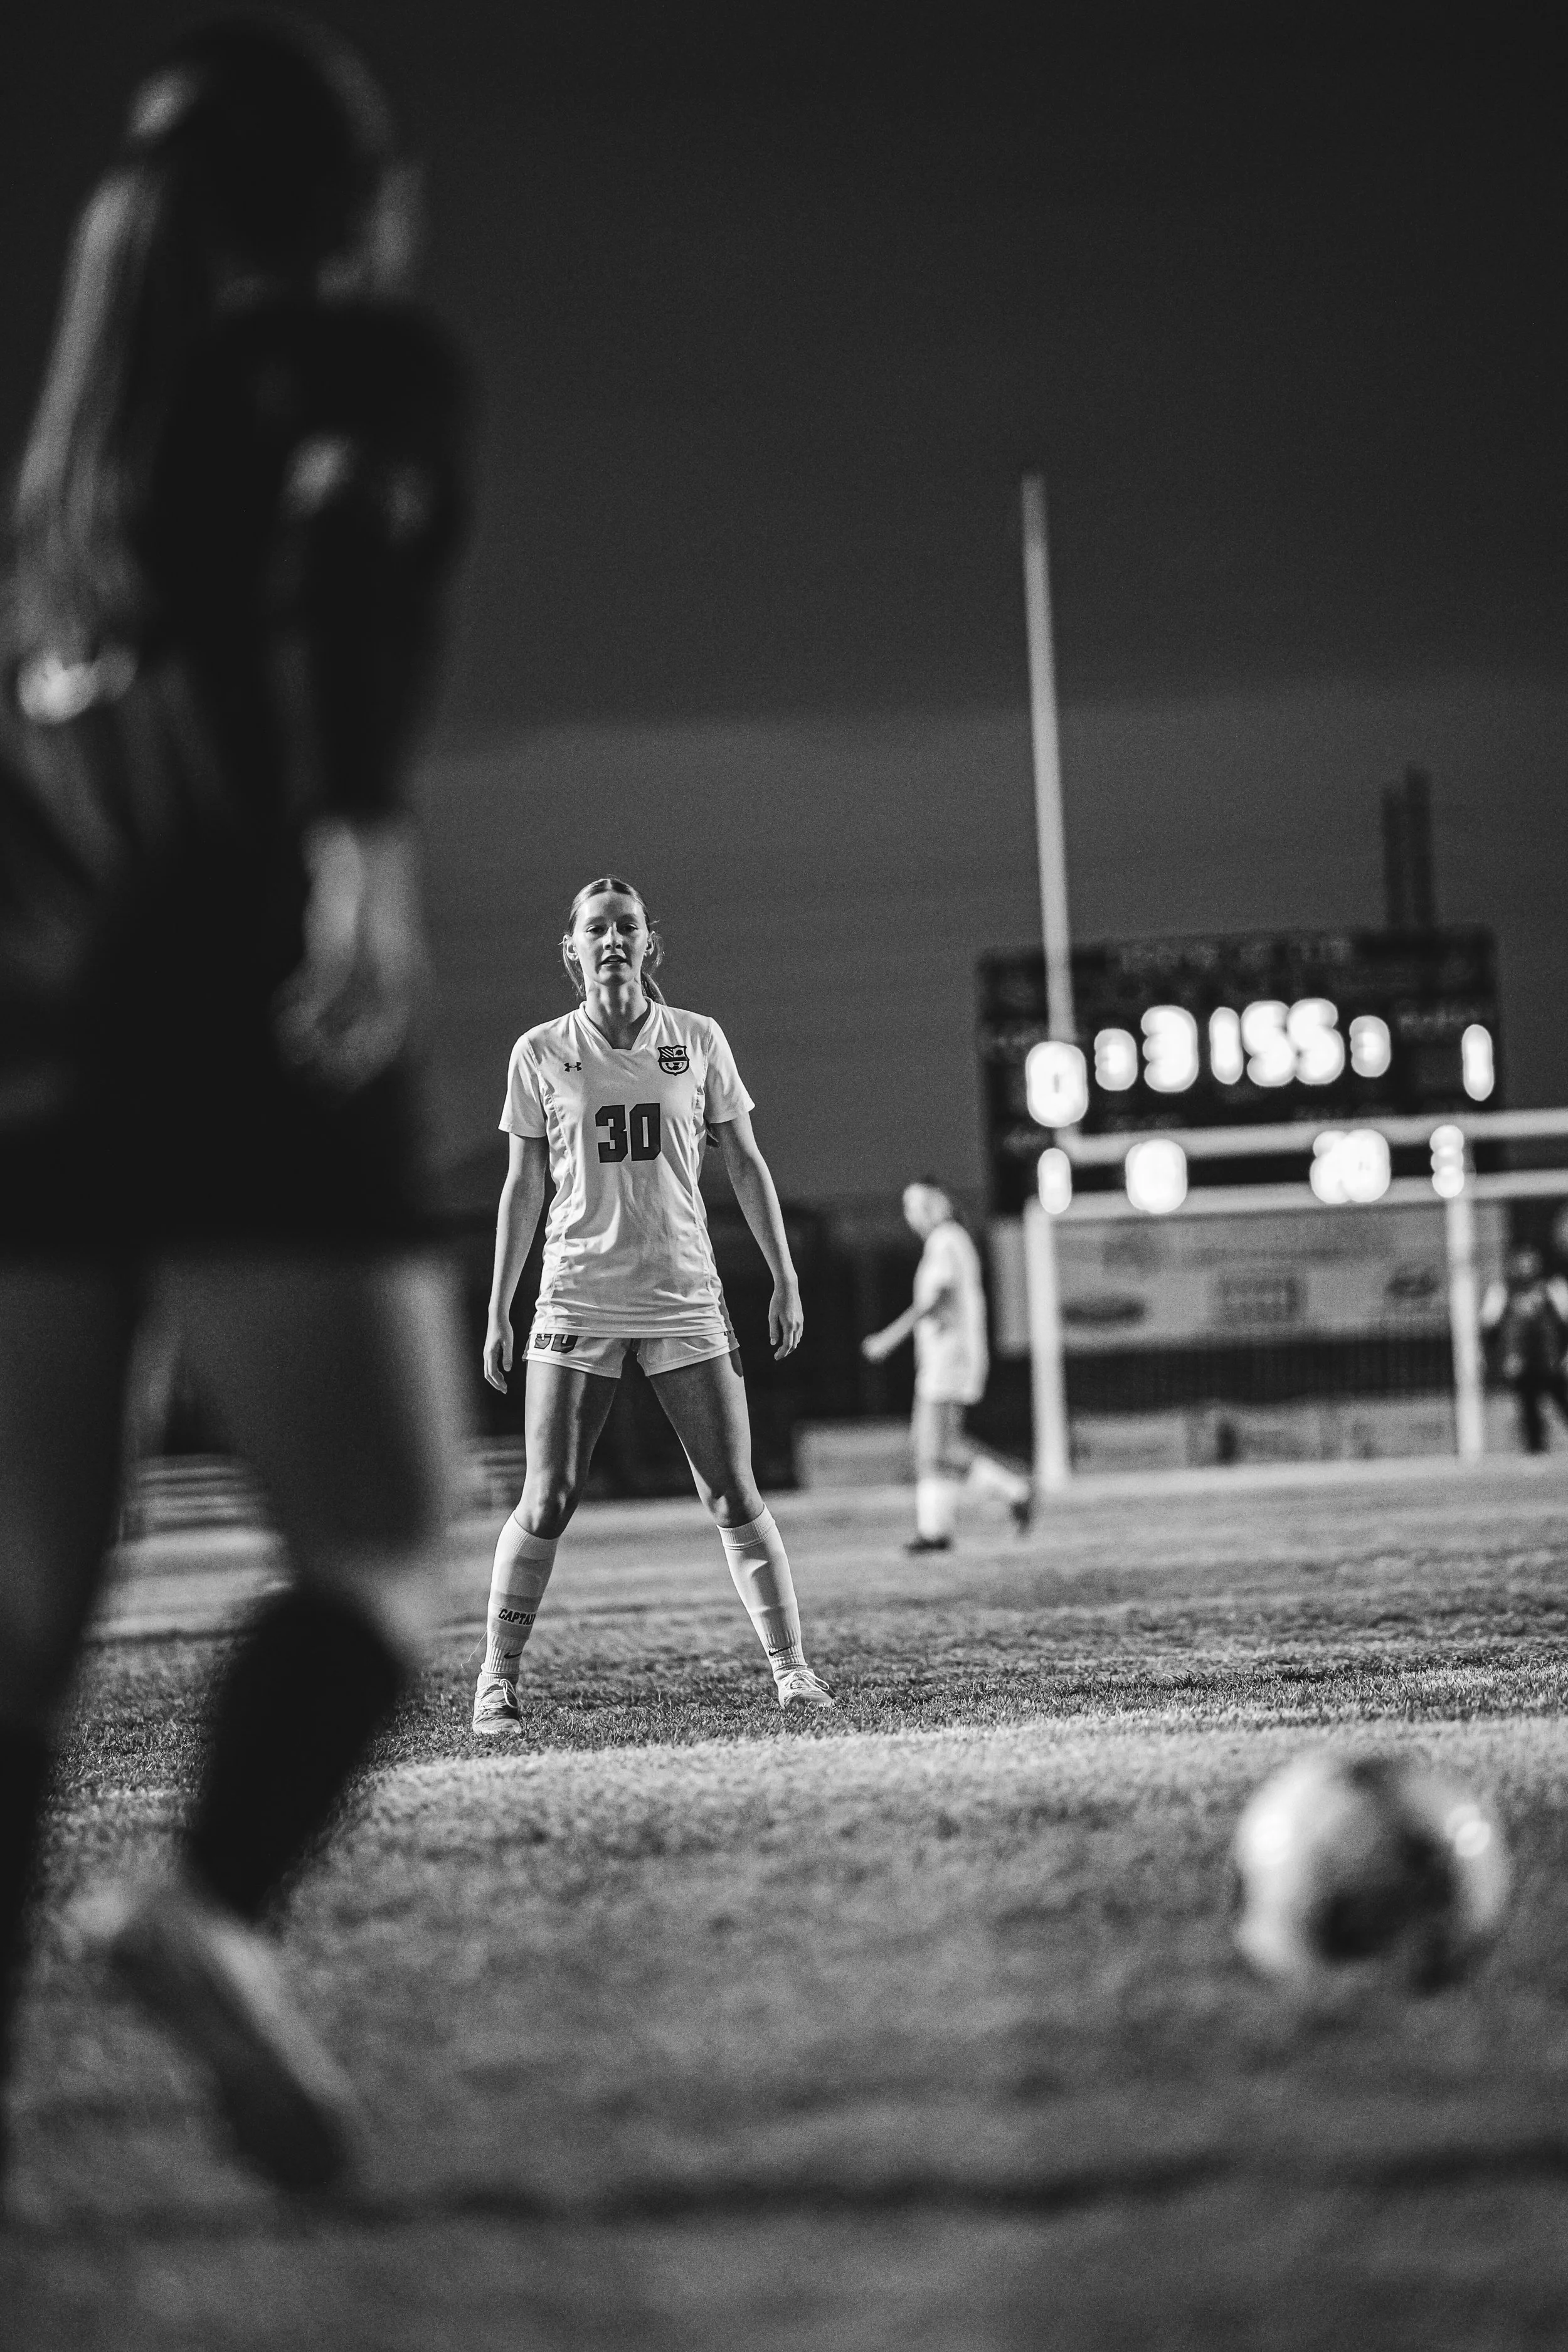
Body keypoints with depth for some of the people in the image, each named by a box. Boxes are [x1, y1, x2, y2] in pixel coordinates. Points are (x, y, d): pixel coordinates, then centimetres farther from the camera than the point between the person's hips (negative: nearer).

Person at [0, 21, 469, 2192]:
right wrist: (354, 837, -30)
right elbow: (352, 607, -15)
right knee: (380, 1559, 2)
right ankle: (218, 1902, -22)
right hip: (246, 1026, -5)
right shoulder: (367, 368, 6)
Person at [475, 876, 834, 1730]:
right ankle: (497, 1680, 6)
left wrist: (785, 1281, 7)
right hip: (576, 1300, -1)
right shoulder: (540, 1053, 3)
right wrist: (497, 1313, 7)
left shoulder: (698, 1041, 5)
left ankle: (791, 1667, 3)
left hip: (685, 1299, 1)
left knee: (736, 1499, -3)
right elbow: (523, 1188, 8)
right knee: (546, 1505, -4)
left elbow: (744, 1164, 10)